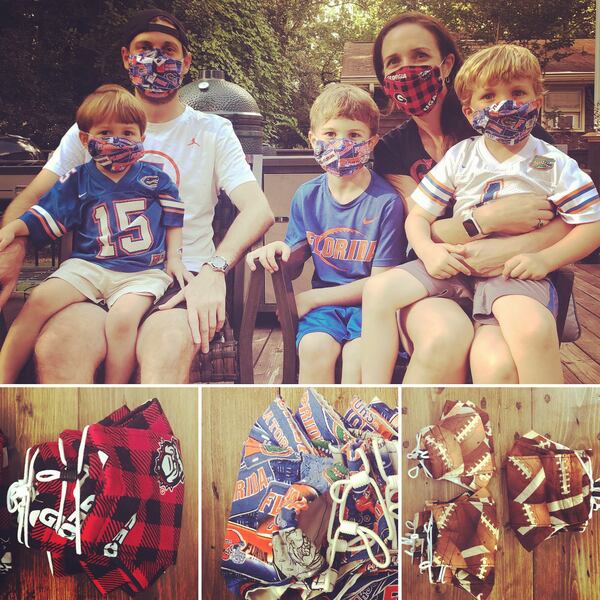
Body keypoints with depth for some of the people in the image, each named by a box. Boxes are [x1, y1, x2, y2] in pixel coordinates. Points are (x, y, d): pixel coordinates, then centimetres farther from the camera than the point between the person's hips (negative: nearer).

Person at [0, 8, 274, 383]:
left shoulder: (213, 131, 13)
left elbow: (259, 210, -2)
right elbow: (31, 198, 11)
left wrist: (215, 268, -23)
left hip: (183, 280, -1)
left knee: (167, 348, -39)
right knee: (55, 346, -33)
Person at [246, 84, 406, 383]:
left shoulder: (386, 201, -8)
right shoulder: (307, 196, 5)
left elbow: (380, 280, -8)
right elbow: (298, 253, 17)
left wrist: (310, 299, -9)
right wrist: (280, 249, -10)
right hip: (322, 304, 3)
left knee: (358, 353, -31)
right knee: (314, 346, -27)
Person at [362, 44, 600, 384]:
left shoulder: (555, 165, 5)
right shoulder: (459, 158, 10)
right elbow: (418, 216, 9)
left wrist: (546, 260, -16)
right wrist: (429, 250, -13)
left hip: (516, 271, -3)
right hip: (455, 265, 3)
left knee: (531, 328, -37)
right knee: (380, 290, -17)